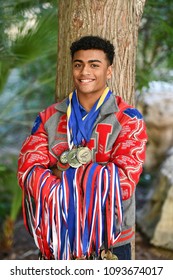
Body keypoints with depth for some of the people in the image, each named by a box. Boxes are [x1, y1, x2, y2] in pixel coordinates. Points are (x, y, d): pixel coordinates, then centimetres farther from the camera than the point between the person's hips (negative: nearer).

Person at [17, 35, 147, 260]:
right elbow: (27, 173, -5)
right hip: (56, 240, 2)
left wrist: (65, 172, -14)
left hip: (109, 246, -2)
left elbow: (124, 182, -17)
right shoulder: (48, 118, 3)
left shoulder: (128, 120, -7)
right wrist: (64, 164, -22)